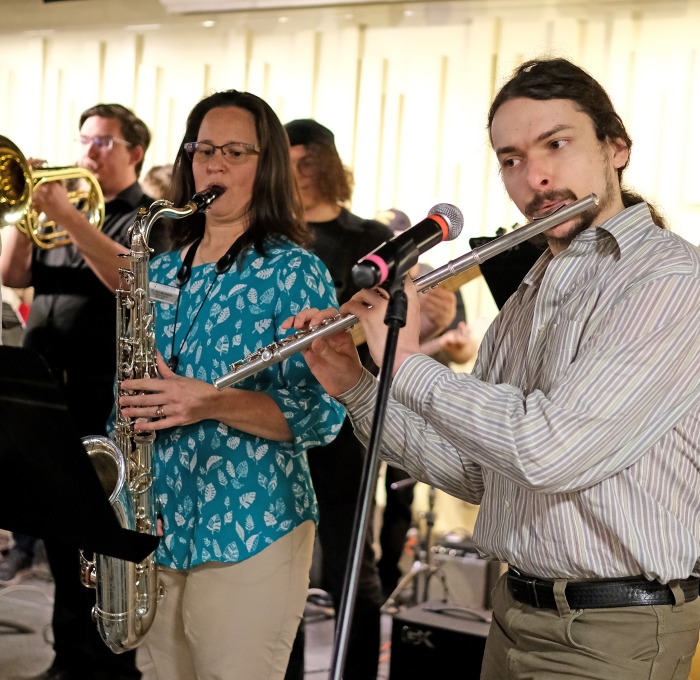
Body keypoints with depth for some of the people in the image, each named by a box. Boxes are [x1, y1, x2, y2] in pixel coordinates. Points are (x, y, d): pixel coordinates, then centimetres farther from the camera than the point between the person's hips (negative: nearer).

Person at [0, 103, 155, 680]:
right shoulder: (67, 205, 19)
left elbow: (134, 277, -20)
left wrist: (67, 215, -21)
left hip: (108, 403, -6)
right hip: (47, 396, 6)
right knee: (61, 536, 12)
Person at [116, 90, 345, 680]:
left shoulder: (295, 271, -6)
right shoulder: (164, 270, 12)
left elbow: (322, 412, -13)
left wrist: (211, 403, -25)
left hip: (249, 529, -5)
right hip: (157, 523, 6)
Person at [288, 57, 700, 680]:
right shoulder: (526, 297, 12)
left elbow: (551, 449, -27)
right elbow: (470, 472, 13)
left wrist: (405, 360, -16)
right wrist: (356, 388, 1)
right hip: (515, 616, 8)